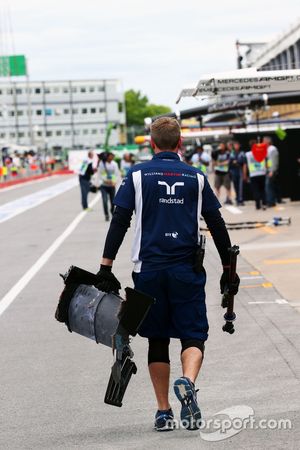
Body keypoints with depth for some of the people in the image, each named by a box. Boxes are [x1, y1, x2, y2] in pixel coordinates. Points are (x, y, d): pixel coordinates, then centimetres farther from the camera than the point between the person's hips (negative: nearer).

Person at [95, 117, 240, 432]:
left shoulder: (137, 175, 2)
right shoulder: (196, 178, 5)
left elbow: (119, 222, -4)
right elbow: (217, 226, 7)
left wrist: (106, 267, -3)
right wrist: (228, 270, 16)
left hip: (148, 270, 1)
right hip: (187, 271, 0)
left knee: (157, 339, 11)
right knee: (193, 335, 5)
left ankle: (163, 412, 11)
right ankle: (187, 382, -25)